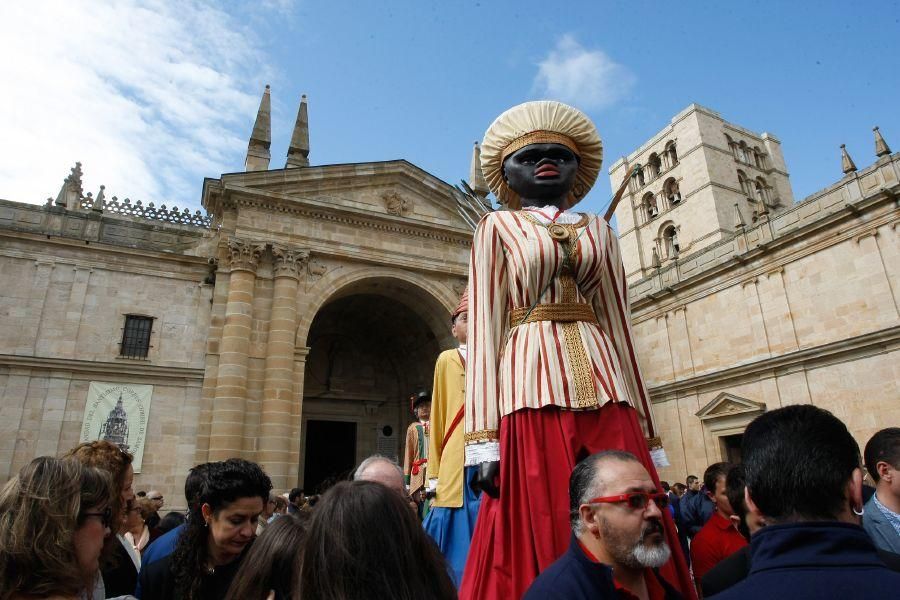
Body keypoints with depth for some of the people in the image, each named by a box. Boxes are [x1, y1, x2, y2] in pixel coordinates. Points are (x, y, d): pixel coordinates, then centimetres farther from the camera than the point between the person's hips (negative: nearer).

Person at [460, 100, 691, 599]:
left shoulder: (598, 230, 19)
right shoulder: (496, 227, 9)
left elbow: (618, 324, 15)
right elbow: (483, 328, -1)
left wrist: (643, 427, 10)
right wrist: (482, 437, -10)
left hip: (603, 390, 4)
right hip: (533, 389, -3)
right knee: (541, 539, -3)